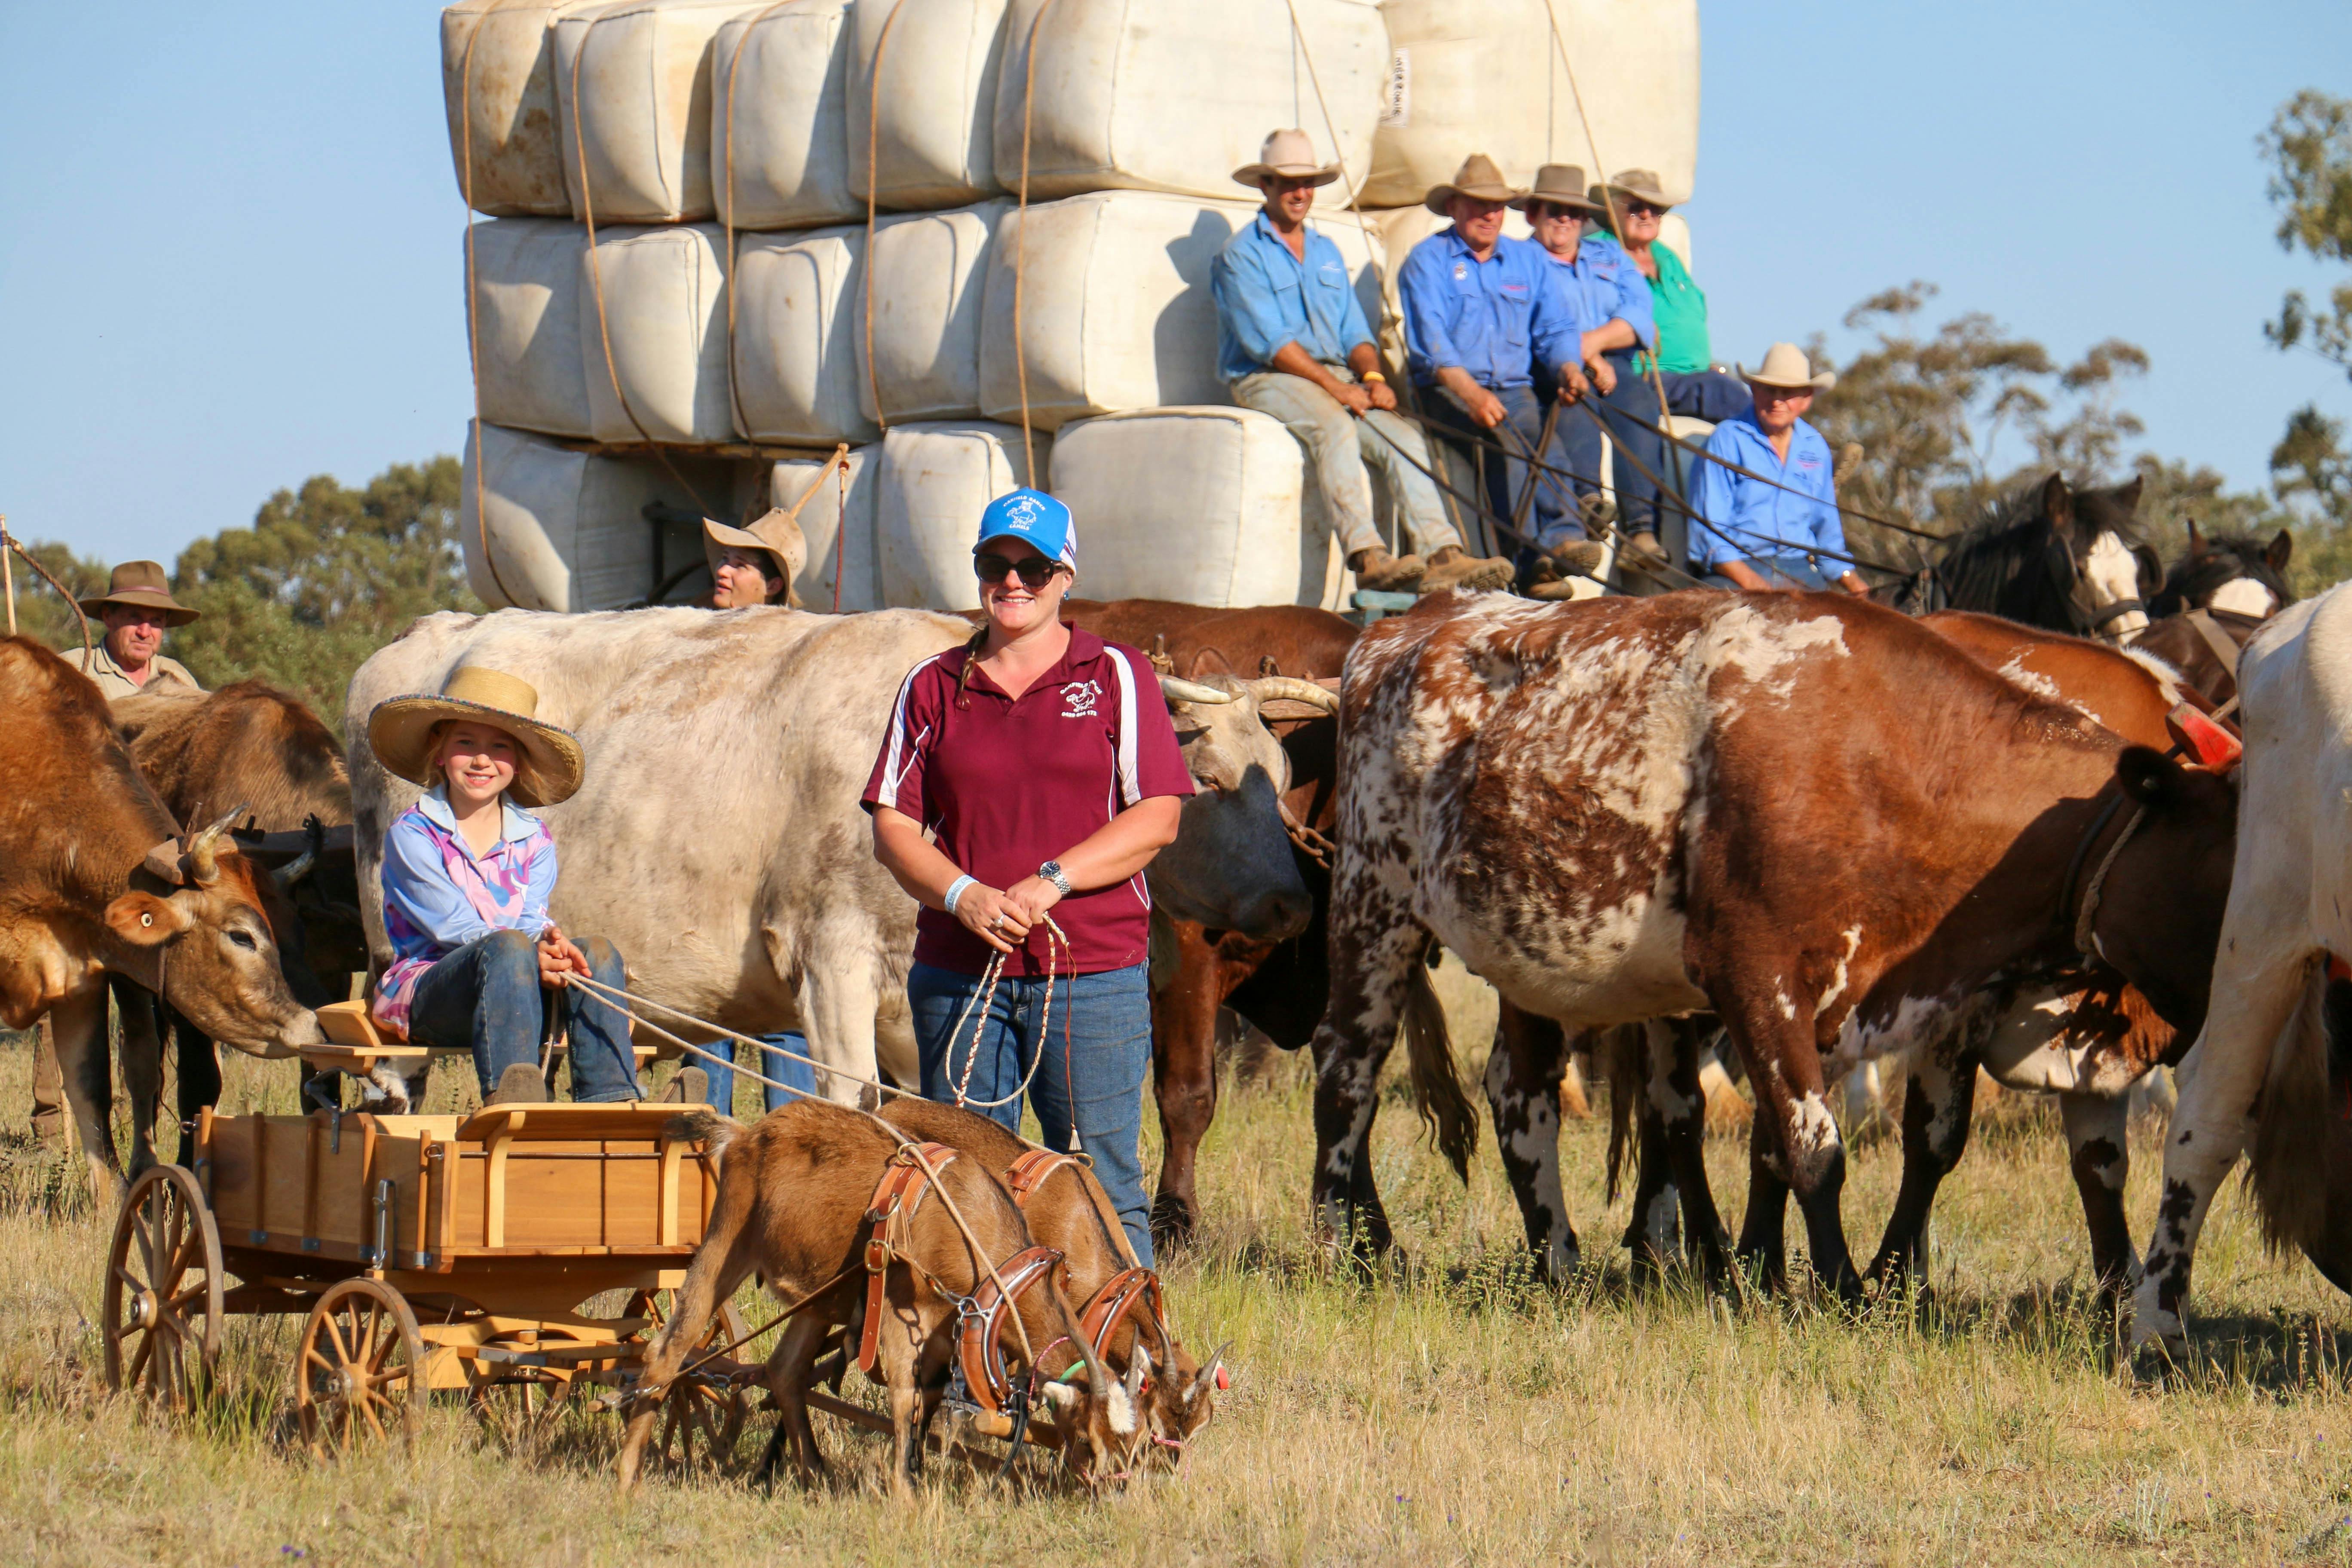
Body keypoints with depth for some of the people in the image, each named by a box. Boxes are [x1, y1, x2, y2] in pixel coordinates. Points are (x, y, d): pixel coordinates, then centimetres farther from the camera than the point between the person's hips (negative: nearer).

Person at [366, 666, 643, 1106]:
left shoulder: (534, 840, 15)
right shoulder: (411, 834, -1)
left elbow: (533, 920, -1)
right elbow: (454, 928, -12)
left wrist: (548, 940, -27)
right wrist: (532, 953, -28)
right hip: (424, 994, -5)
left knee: (596, 953, -21)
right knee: (508, 948, -34)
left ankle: (610, 1100, -39)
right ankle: (510, 1095, -57)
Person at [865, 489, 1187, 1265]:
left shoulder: (1117, 677, 6)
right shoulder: (933, 687, 12)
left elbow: (1157, 819, -2)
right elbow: (893, 827, 6)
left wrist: (1051, 881, -15)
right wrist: (964, 895, -13)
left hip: (1092, 975, -2)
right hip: (957, 972, 2)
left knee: (1102, 1188, -3)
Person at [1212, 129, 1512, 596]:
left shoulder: (1326, 252, 22)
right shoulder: (1242, 255, -1)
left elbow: (1354, 332, 18)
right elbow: (1268, 341, -11)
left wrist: (1373, 375, -5)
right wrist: (1335, 386, -19)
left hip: (1335, 377, 7)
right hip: (1267, 380, -7)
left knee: (1404, 437, -17)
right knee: (1334, 426, -35)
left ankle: (1443, 555, -30)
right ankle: (1367, 557, -48)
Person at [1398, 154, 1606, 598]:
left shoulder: (1529, 260, 20)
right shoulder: (1428, 261, 5)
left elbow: (1556, 328, 14)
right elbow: (1429, 342, -9)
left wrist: (1569, 368, -10)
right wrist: (1471, 393, -25)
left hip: (1515, 389, 4)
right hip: (1447, 390, -4)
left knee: (1542, 430, -30)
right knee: (1503, 437, -34)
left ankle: (1562, 538, -48)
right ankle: (1534, 552, -45)